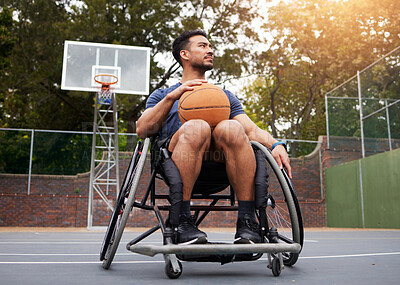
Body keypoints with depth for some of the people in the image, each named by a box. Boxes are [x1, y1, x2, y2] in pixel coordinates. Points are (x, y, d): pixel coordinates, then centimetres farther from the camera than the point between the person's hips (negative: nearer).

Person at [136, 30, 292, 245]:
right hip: (175, 158, -2)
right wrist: (172, 97, -4)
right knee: (197, 128, -34)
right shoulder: (162, 95, 28)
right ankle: (181, 221, -32)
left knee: (231, 128, -31)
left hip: (220, 164, 2)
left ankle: (247, 222, -30)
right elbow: (141, 130, 8)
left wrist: (275, 144, -3)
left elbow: (252, 129, 19)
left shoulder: (225, 96, 35)